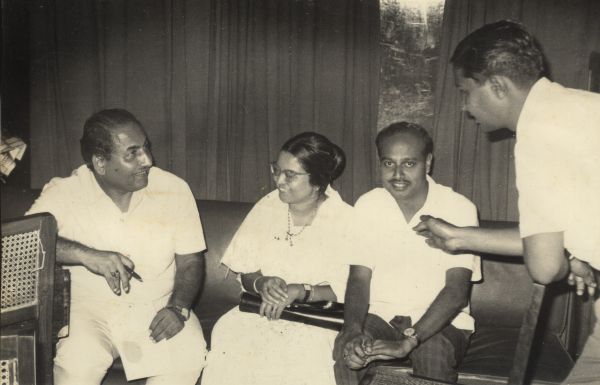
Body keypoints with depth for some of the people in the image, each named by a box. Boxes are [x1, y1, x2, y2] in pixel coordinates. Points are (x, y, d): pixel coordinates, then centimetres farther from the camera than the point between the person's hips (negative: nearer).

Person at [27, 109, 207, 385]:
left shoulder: (174, 190, -3)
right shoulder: (64, 194, -8)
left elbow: (190, 260, 2)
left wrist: (178, 307, -15)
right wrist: (86, 255, -33)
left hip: (158, 308, 2)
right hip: (89, 310, -2)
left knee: (190, 356, -25)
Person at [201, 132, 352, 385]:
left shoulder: (344, 220, -7)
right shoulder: (267, 207, 6)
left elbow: (349, 288, -9)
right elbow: (245, 273, 8)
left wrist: (299, 292, -21)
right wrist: (261, 284, -15)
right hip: (261, 309, 4)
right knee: (228, 334, -25)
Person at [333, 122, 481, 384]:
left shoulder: (459, 208, -12)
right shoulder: (367, 205, -1)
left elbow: (457, 289, -18)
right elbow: (359, 276, -3)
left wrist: (407, 343, -31)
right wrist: (352, 330, -24)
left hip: (441, 320, -2)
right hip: (381, 315, 3)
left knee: (434, 356, -34)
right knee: (345, 350, -27)